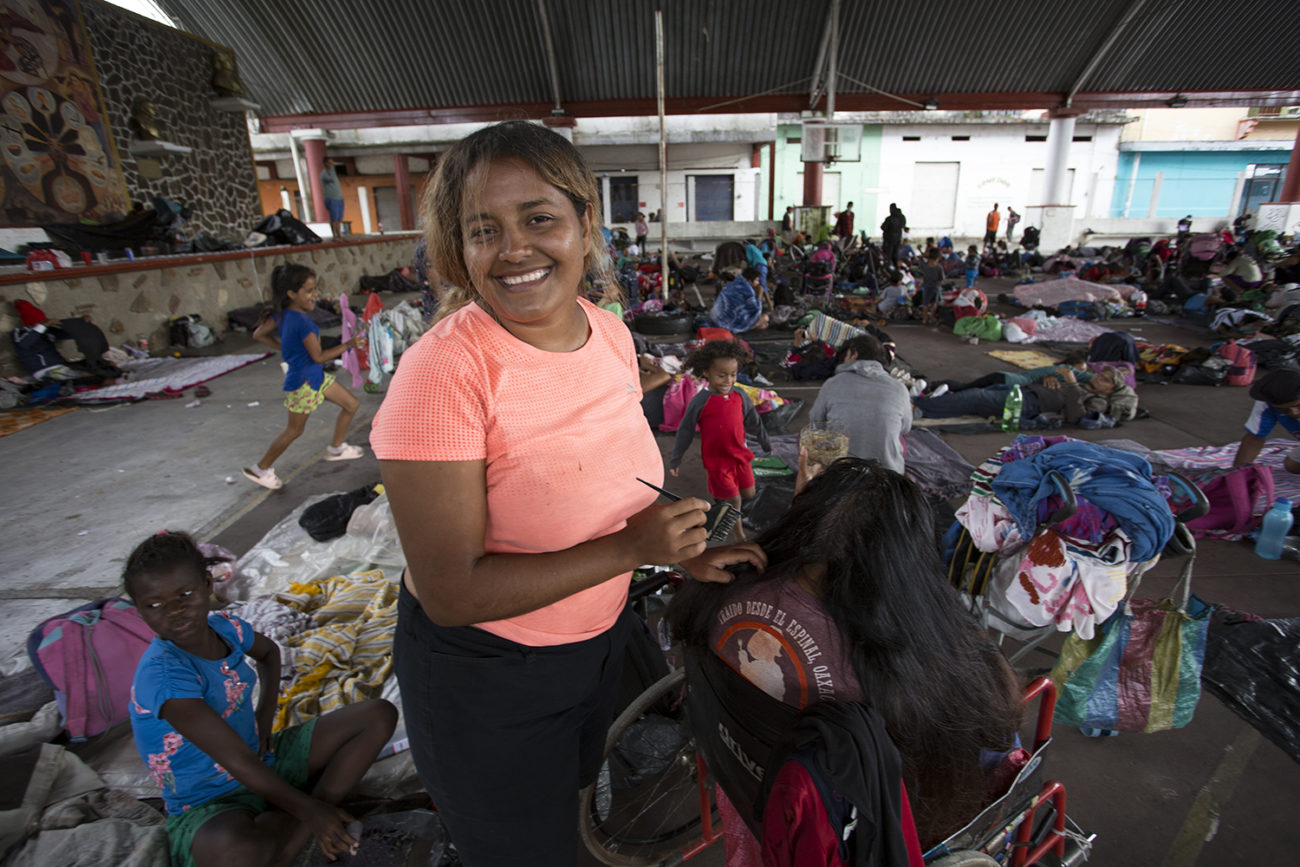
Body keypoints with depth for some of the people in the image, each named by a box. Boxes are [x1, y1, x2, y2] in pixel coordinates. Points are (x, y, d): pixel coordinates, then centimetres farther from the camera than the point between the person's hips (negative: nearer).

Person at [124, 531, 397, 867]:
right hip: (208, 806, -7)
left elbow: (268, 652, 21)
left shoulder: (223, 626, -6)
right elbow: (237, 761, -25)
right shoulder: (161, 673, -26)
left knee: (380, 714, -5)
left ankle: (290, 839, -12)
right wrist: (309, 810, -20)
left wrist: (265, 713, 3)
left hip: (264, 759, 7)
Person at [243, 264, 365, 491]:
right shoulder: (302, 322, -27)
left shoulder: (282, 313, 0)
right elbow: (318, 356, -22)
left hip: (316, 376, 9)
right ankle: (261, 469, 24)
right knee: (294, 430, 7)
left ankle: (336, 448, 33)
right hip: (303, 382, -9)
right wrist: (347, 345, -17)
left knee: (351, 404, 16)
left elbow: (259, 334, 9)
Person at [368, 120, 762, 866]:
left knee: (576, 787, 34)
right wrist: (631, 549, -29)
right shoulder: (444, 370, -29)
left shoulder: (611, 333, -8)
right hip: (483, 672, -5)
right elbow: (450, 593, -27)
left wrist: (684, 552, -5)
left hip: (601, 639, 6)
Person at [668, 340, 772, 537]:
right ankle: (740, 534, 25)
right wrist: (675, 461, -2)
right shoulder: (700, 402, -17)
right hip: (717, 460, -5)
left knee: (749, 493, 14)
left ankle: (717, 490, 40)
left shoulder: (739, 395, -5)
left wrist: (766, 444, 22)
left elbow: (754, 421, 11)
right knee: (734, 500, 2)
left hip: (740, 455, 5)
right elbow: (685, 432, -8)